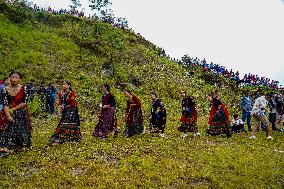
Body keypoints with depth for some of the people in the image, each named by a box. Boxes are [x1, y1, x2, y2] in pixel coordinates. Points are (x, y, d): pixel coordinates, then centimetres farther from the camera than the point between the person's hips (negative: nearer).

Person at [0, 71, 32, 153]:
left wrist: (13, 109, -11)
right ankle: (7, 146, 7)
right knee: (8, 131, -2)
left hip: (21, 114, -1)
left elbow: (24, 103, -8)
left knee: (20, 131, 2)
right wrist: (8, 115, -18)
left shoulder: (23, 88, -6)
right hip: (9, 114, 2)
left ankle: (21, 146, 15)